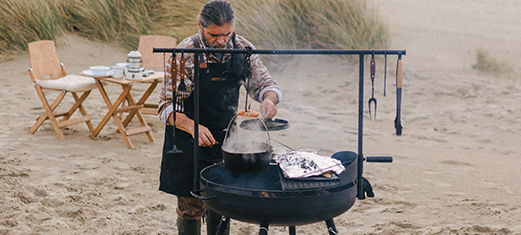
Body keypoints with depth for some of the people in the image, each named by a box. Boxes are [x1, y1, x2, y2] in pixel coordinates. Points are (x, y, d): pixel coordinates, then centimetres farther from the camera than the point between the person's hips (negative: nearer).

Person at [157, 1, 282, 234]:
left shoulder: (242, 48, -8)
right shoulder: (184, 55, -19)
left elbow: (264, 84, 2)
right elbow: (168, 106, -18)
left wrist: (268, 99, -22)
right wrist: (192, 127, -36)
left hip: (225, 137, 4)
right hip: (188, 142, -4)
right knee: (191, 206, 2)